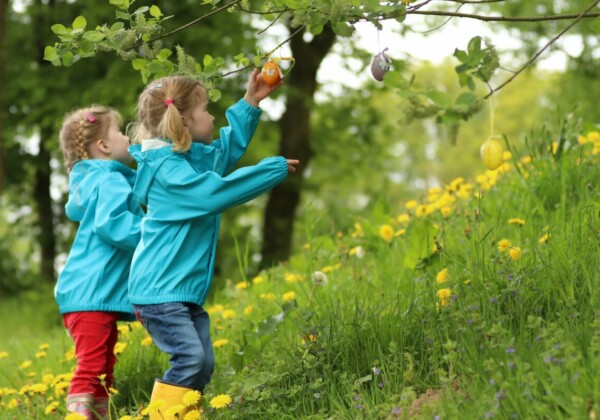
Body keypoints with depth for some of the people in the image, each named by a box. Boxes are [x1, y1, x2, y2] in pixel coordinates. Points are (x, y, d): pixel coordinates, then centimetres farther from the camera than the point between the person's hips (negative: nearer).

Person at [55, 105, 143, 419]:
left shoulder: (90, 181, 18)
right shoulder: (111, 181, -13)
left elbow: (75, 210, 38)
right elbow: (110, 224, -28)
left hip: (98, 294, 11)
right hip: (91, 295, -11)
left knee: (102, 371, 14)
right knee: (90, 369, -13)